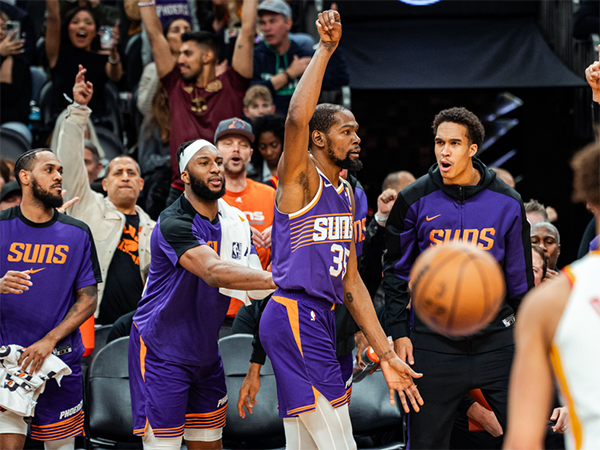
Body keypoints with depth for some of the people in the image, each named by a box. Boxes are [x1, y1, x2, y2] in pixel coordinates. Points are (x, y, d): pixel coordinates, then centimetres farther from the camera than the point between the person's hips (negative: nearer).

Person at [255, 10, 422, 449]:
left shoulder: (345, 196, 20)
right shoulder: (301, 177, -4)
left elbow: (351, 282, 20)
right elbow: (298, 118, -27)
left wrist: (386, 354, 16)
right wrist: (326, 50, -24)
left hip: (318, 319, 9)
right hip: (294, 313, -9)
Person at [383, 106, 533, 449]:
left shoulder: (507, 202, 1)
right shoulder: (414, 201, -1)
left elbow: (521, 277, 9)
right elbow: (397, 272, 7)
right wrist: (399, 332, 0)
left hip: (496, 340, 0)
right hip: (434, 341, 0)